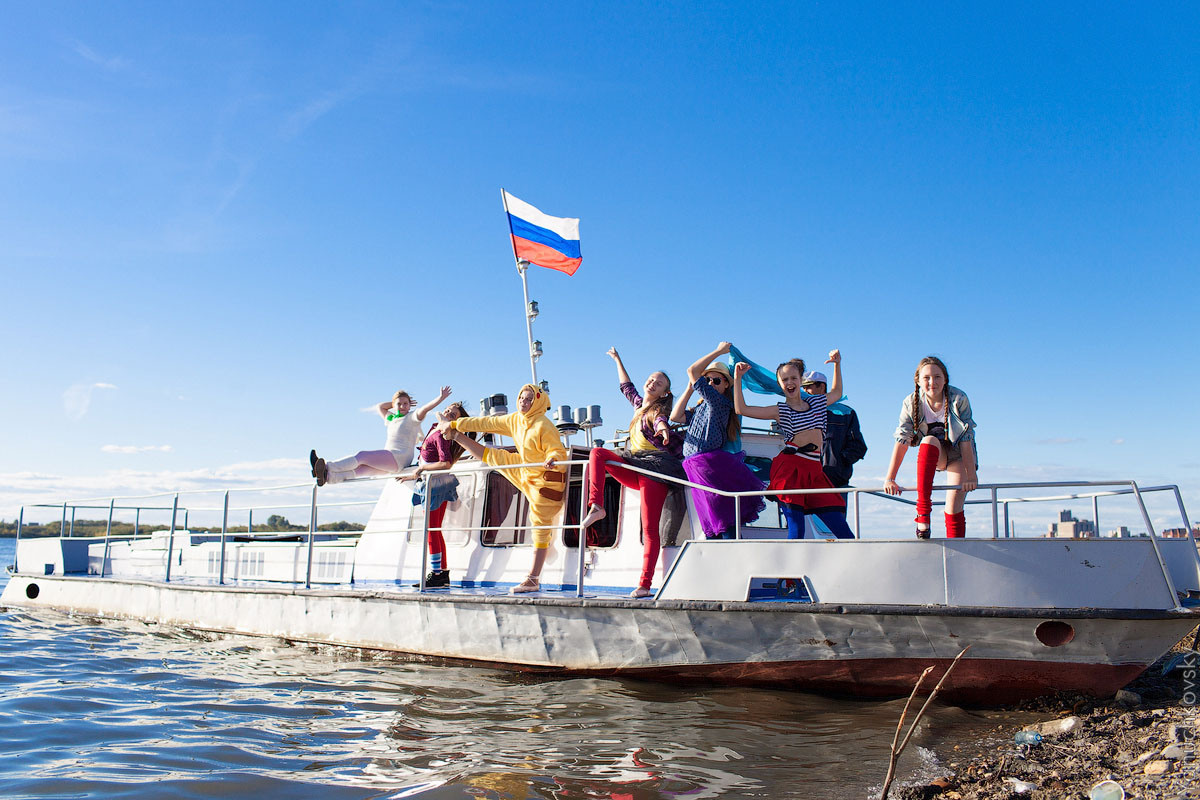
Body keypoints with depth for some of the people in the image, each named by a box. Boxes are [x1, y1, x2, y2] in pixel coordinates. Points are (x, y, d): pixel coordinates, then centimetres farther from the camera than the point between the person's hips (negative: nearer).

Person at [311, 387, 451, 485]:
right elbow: (379, 406, 39)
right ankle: (327, 476, -29)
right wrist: (395, 401, 32)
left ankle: (327, 467, -29)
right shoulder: (391, 418, 27)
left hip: (399, 457, -8)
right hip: (388, 462, 8)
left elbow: (424, 408, -13)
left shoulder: (412, 418, 4)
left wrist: (441, 398, -24)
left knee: (362, 455, -21)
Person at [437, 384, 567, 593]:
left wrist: (552, 459, -48)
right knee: (494, 457, 18)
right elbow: (487, 423, 6)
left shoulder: (544, 427, -23)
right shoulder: (515, 420, 1)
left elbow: (559, 452, -24)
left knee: (540, 528, -5)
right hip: (525, 473, 8)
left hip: (545, 480, -8)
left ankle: (533, 579, -4)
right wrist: (455, 424, 10)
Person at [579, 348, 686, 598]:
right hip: (634, 468, 7)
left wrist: (664, 429, -51)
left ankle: (645, 584, -17)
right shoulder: (640, 405, 20)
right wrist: (617, 359, 47)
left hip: (655, 470, -7)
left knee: (650, 528, -13)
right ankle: (596, 507, -25)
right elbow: (626, 386, 38)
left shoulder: (658, 410, -2)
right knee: (598, 452, -14)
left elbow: (661, 420, -27)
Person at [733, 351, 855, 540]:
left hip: (814, 472, 4)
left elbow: (836, 393, 42)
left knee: (843, 531, -2)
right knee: (796, 531, -13)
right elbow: (741, 409, 0)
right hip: (790, 468, -4)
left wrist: (837, 364, 34)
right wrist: (738, 378, 0)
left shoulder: (816, 402, 20)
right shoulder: (780, 411, 7)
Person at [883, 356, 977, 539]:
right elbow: (902, 440, -19)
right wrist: (890, 479, -24)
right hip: (935, 455, 1)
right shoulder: (911, 403, -15)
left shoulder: (959, 399, -20)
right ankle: (923, 515, -39)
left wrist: (971, 475, -25)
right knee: (929, 441, -36)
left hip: (959, 454, -1)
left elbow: (966, 438, -21)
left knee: (954, 509, -14)